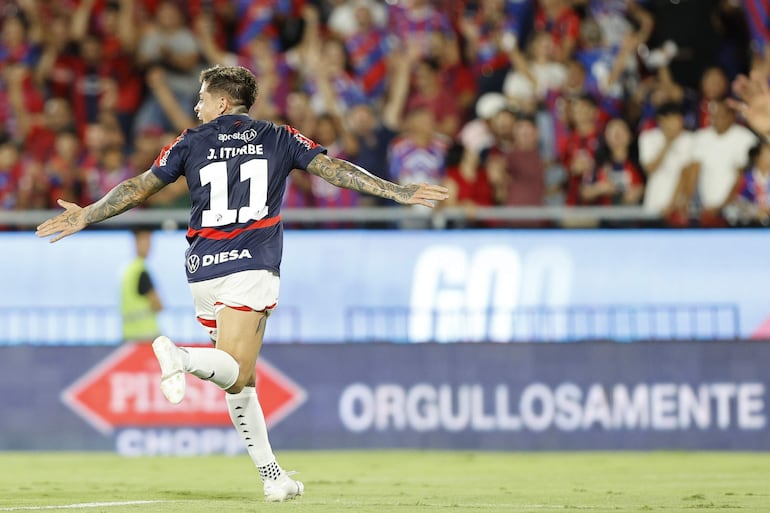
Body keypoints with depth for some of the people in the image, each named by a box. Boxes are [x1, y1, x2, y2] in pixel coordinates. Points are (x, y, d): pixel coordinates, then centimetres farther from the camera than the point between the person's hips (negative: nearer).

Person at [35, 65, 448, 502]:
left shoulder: (192, 143, 11)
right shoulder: (279, 139, 9)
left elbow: (138, 189, 11)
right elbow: (334, 169, 2)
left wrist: (84, 217, 19)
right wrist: (399, 193, 3)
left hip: (203, 270, 3)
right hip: (252, 269, -3)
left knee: (240, 380, 11)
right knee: (235, 373, -12)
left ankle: (272, 475, 7)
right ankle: (184, 358, -42)